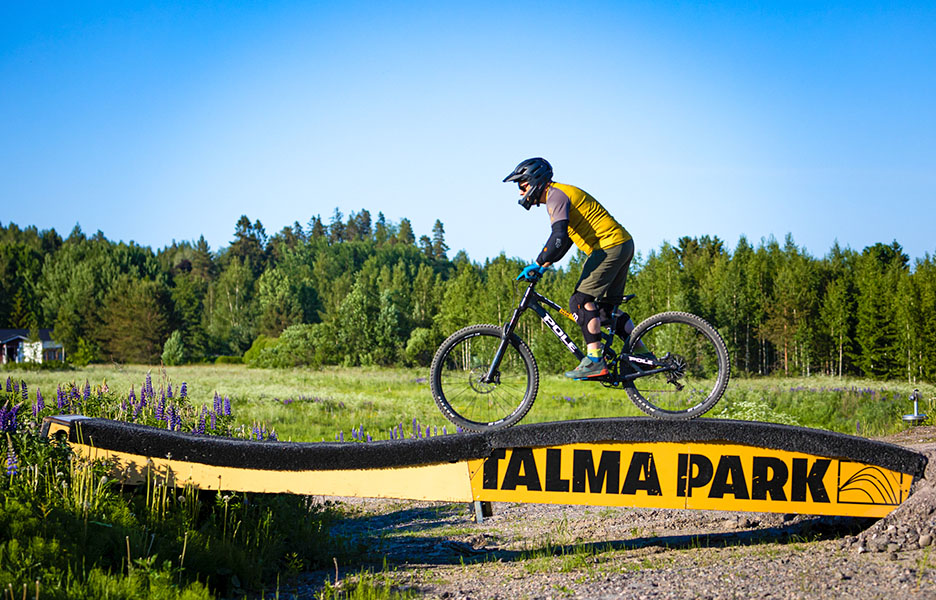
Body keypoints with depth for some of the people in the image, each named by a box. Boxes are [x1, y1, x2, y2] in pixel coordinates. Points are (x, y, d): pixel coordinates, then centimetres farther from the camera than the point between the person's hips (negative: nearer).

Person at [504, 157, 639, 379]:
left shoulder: (556, 196, -11)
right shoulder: (561, 194, 21)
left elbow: (559, 238, -25)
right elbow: (563, 239, 28)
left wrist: (537, 264, -21)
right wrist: (544, 265, 21)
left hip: (609, 246, -10)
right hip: (623, 244, 10)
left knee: (582, 300, -12)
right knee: (607, 307, 15)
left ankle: (595, 361, -15)